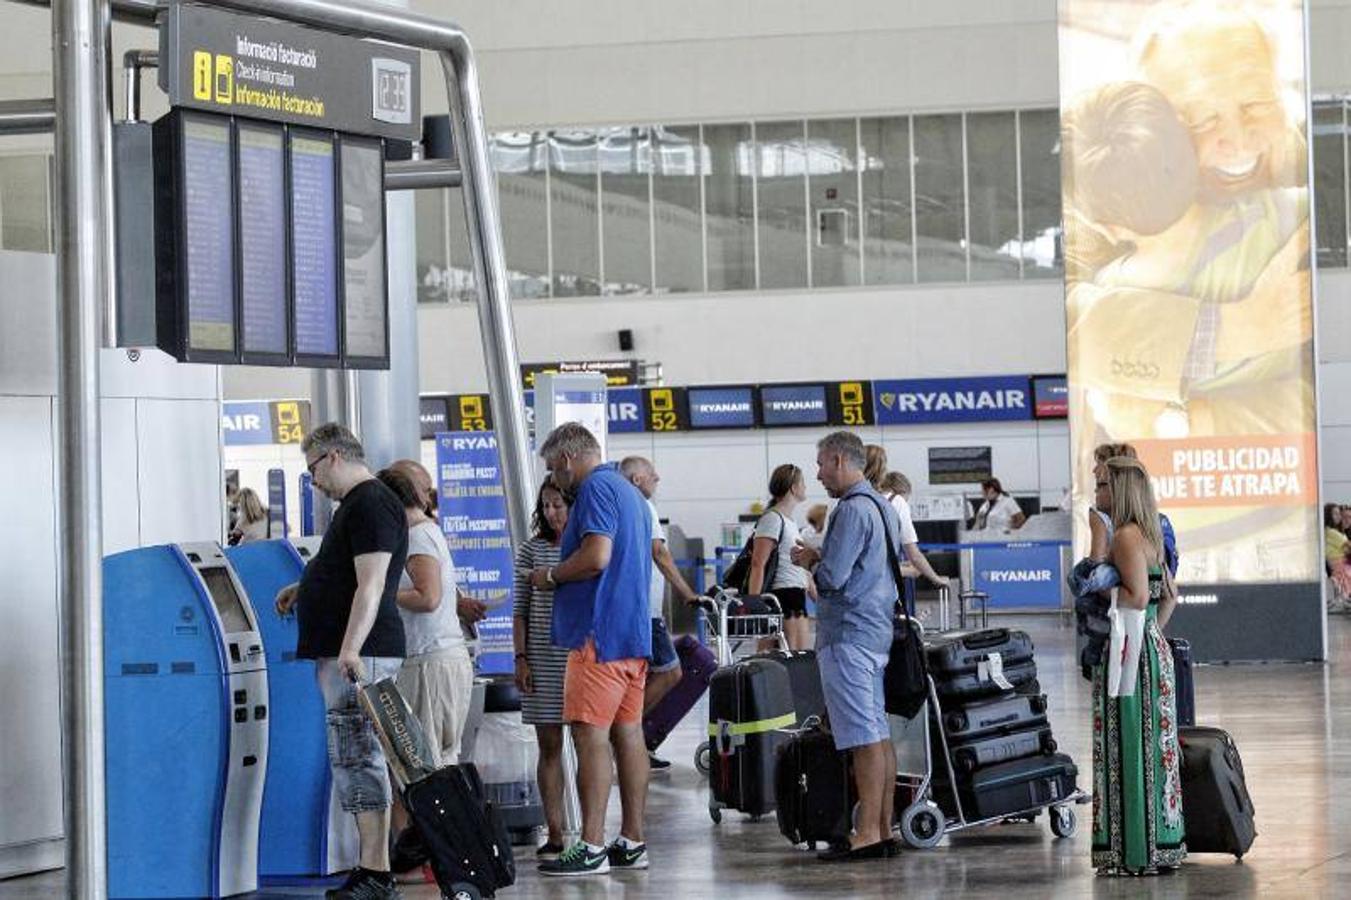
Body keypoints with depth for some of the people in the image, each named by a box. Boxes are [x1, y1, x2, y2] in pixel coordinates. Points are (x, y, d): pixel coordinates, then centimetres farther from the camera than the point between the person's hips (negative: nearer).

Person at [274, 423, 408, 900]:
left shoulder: (371, 504, -13)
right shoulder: (357, 503, 20)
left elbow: (371, 583, -22)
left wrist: (350, 649, -29)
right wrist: (304, 587, 44)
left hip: (359, 654, -11)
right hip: (343, 652, 11)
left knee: (358, 756, -11)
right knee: (354, 758, 11)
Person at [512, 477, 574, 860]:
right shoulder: (532, 550, 8)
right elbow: (520, 610, 9)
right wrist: (521, 658, 2)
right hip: (543, 659, 1)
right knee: (549, 746, 2)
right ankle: (554, 833, 4)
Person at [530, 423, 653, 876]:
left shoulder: (596, 488, -10)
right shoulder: (630, 492, 21)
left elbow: (597, 555, -21)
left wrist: (551, 575, -6)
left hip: (601, 634, -10)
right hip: (635, 633, 10)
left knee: (590, 734, -10)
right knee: (628, 733, 10)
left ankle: (592, 847, -13)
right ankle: (632, 843, 12)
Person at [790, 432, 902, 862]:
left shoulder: (853, 510, -15)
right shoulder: (883, 507, 17)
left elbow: (832, 577, -19)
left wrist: (810, 562, 0)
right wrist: (819, 558, 14)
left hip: (849, 633, -10)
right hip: (878, 629, 10)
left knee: (864, 737, -10)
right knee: (879, 734, 10)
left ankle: (867, 834, -10)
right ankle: (884, 830, 12)